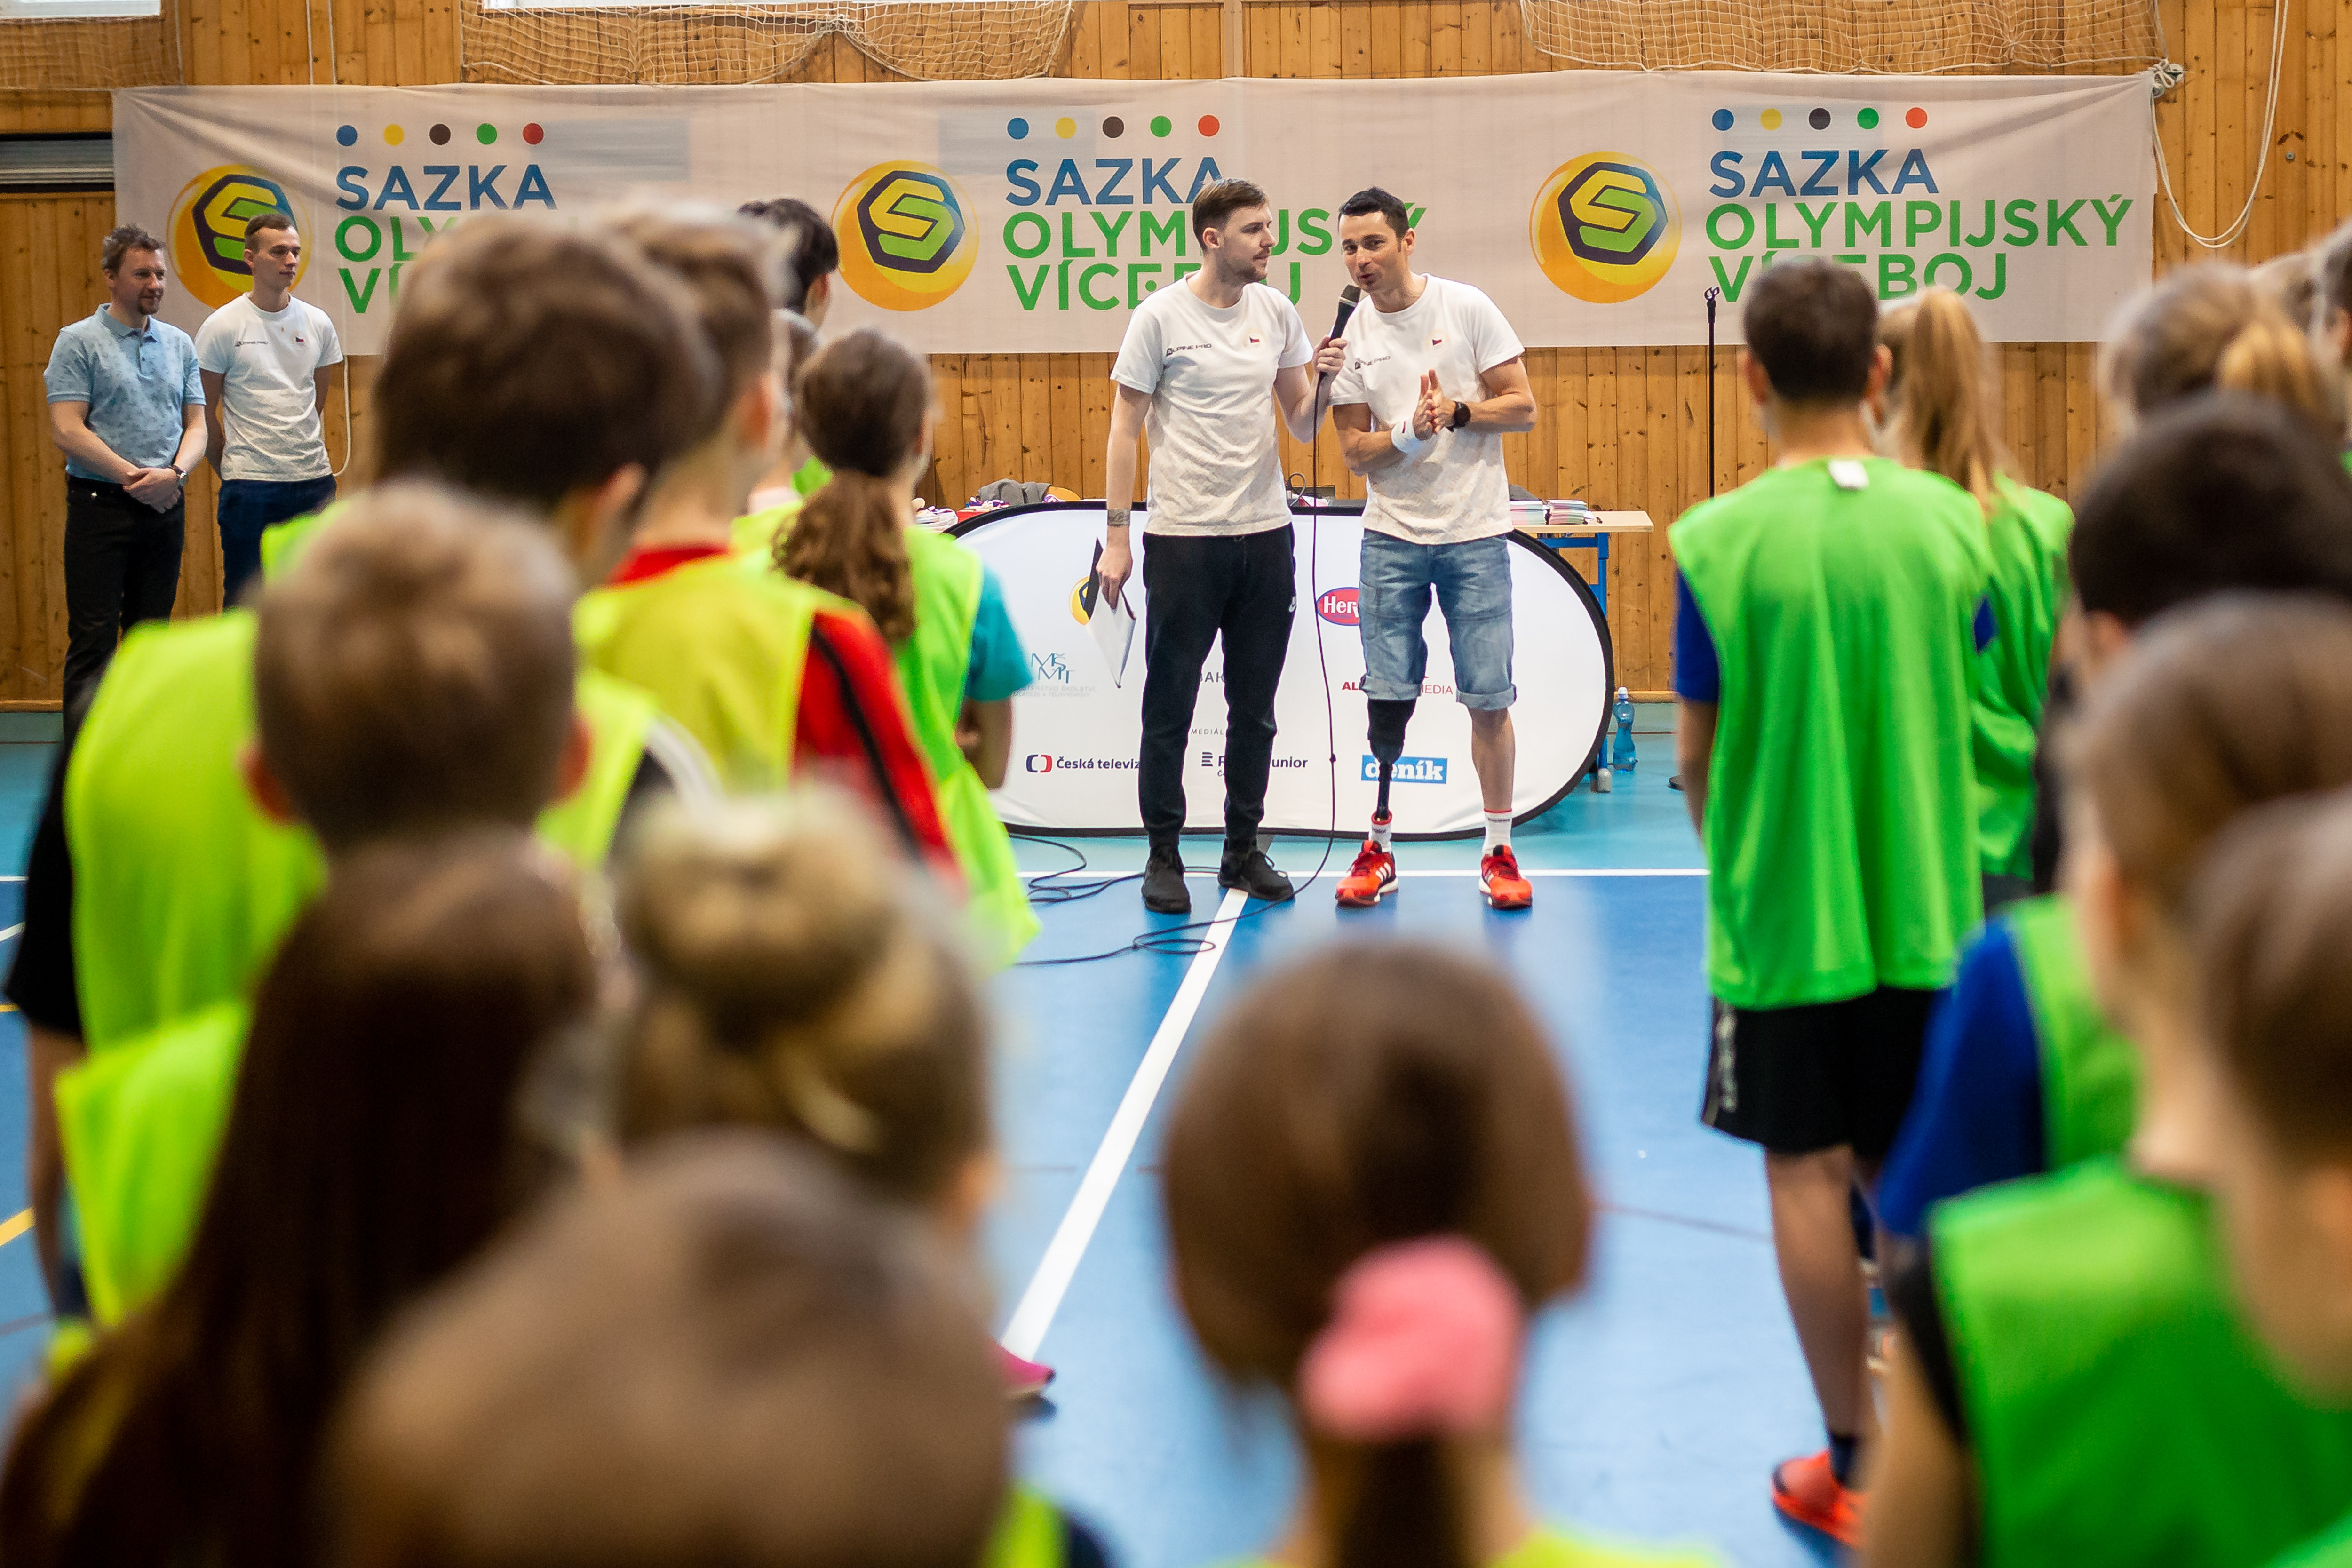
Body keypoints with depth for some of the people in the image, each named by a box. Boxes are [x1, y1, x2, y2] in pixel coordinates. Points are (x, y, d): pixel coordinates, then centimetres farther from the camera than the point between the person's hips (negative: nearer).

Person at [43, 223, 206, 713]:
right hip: (100, 504, -5)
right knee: (93, 641, -6)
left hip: (165, 507, 5)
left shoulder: (179, 344, 13)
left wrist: (175, 473, -10)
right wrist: (135, 479, -14)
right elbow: (67, 431, -11)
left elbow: (196, 425, 10)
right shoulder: (78, 342, -3)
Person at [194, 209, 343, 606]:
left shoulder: (318, 324, 7)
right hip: (251, 485, -4)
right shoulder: (222, 327, -5)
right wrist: (228, 469, 6)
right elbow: (205, 411, 1)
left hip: (314, 480, 4)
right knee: (245, 599, 2)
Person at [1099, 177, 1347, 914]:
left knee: (1256, 708, 10)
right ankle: (1164, 858, 12)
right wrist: (1116, 536, -8)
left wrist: (1322, 381, -8)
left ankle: (1244, 851, 22)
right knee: (1170, 707, 1)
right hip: (1183, 539, -4)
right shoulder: (1161, 316, -6)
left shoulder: (1277, 313, 7)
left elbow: (1302, 426, 13)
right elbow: (1125, 430, -3)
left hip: (1266, 535, 5)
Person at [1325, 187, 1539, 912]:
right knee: (1387, 698, 3)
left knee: (1489, 699, 0)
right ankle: (1378, 850, 14)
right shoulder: (1350, 336, 2)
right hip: (1392, 536, 2)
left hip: (1475, 533, -2)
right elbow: (1354, 450, 2)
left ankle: (1498, 851, 11)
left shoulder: (1468, 308, -4)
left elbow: (1522, 407, -3)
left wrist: (1457, 411, -18)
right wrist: (1409, 431, -16)